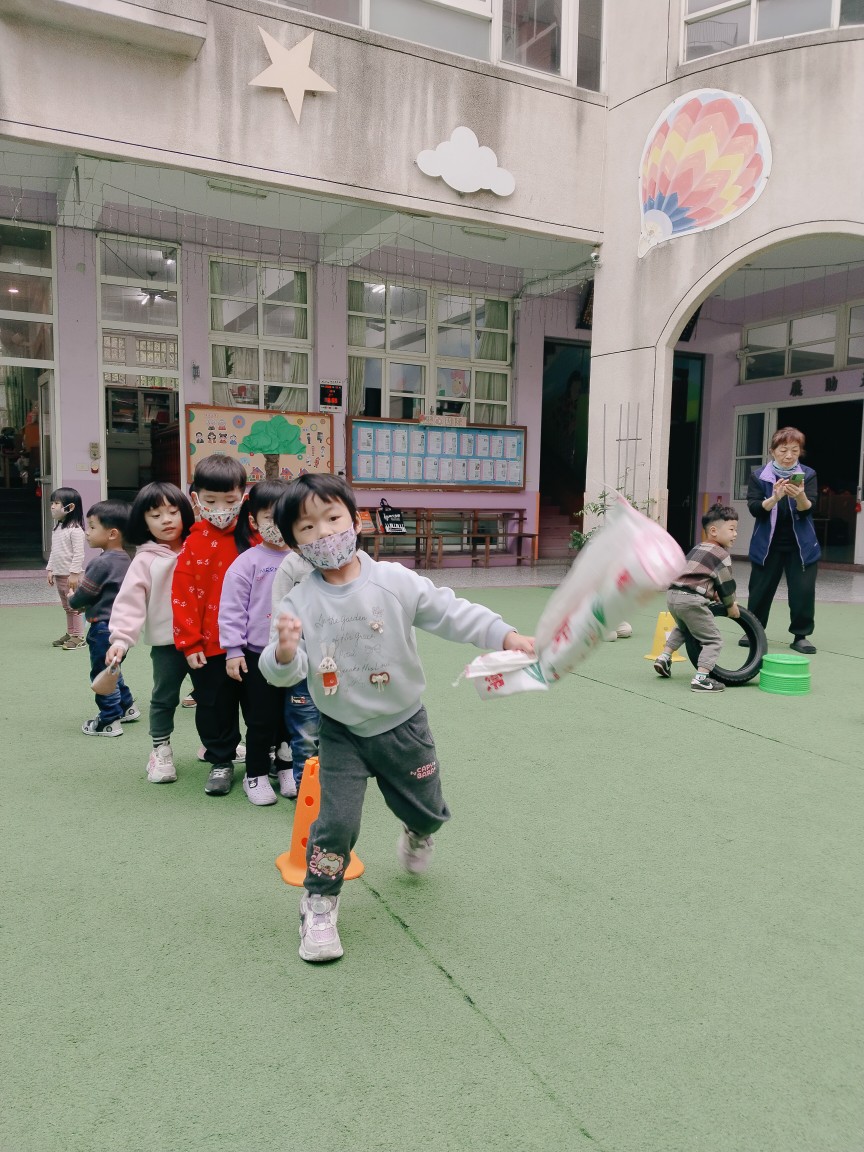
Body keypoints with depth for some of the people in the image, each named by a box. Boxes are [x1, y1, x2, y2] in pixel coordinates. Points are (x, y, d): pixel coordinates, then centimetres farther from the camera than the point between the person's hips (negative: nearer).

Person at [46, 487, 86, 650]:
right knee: (66, 606, 16)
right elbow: (53, 551, 18)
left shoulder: (75, 529, -16)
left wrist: (74, 574, -22)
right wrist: (50, 569, 14)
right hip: (59, 574, 9)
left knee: (74, 606, -3)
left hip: (71, 575, -9)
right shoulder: (57, 528, 12)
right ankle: (70, 633, 24)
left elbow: (79, 553, -20)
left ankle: (78, 636, 2)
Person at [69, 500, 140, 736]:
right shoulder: (124, 559, 6)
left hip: (103, 627, -9)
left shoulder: (101, 563, -22)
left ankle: (110, 721, 10)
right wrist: (85, 604, 11)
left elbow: (82, 595, -15)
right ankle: (127, 707, 33)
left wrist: (72, 600, 6)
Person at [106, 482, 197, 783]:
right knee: (164, 697, 9)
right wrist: (121, 638, -23)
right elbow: (130, 600, -12)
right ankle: (161, 751, 25)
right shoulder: (146, 560, -5)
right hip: (167, 643, -2)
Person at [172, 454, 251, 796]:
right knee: (214, 704, 11)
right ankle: (221, 760, 30)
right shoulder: (194, 543, -3)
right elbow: (183, 595, -4)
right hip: (210, 645, 0)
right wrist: (190, 642, -7)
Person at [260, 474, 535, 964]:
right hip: (342, 734, -1)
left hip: (403, 725, 1)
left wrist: (506, 635, -22)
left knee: (427, 810, 17)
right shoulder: (299, 602, -13)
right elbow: (284, 673, -15)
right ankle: (319, 906, 15)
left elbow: (451, 612, -12)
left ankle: (417, 835, 55)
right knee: (336, 821, -9)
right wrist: (285, 653, -38)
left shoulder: (395, 581, -14)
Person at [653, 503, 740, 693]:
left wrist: (714, 595, 25)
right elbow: (726, 585, 2)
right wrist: (731, 605, 17)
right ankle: (701, 679, -10)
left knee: (683, 628, 37)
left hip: (673, 594, 8)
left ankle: (664, 657, 30)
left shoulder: (697, 549, 24)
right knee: (713, 640, 1)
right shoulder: (721, 554, 0)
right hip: (691, 600, -8)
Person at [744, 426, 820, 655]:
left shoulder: (808, 475, -3)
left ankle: (801, 635, 12)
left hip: (801, 545, 0)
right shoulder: (758, 475, -4)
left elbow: (808, 509, -13)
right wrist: (775, 497, -29)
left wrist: (800, 496, -35)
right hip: (767, 544, 0)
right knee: (760, 589, 7)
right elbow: (754, 508, -12)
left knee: (803, 590, -3)